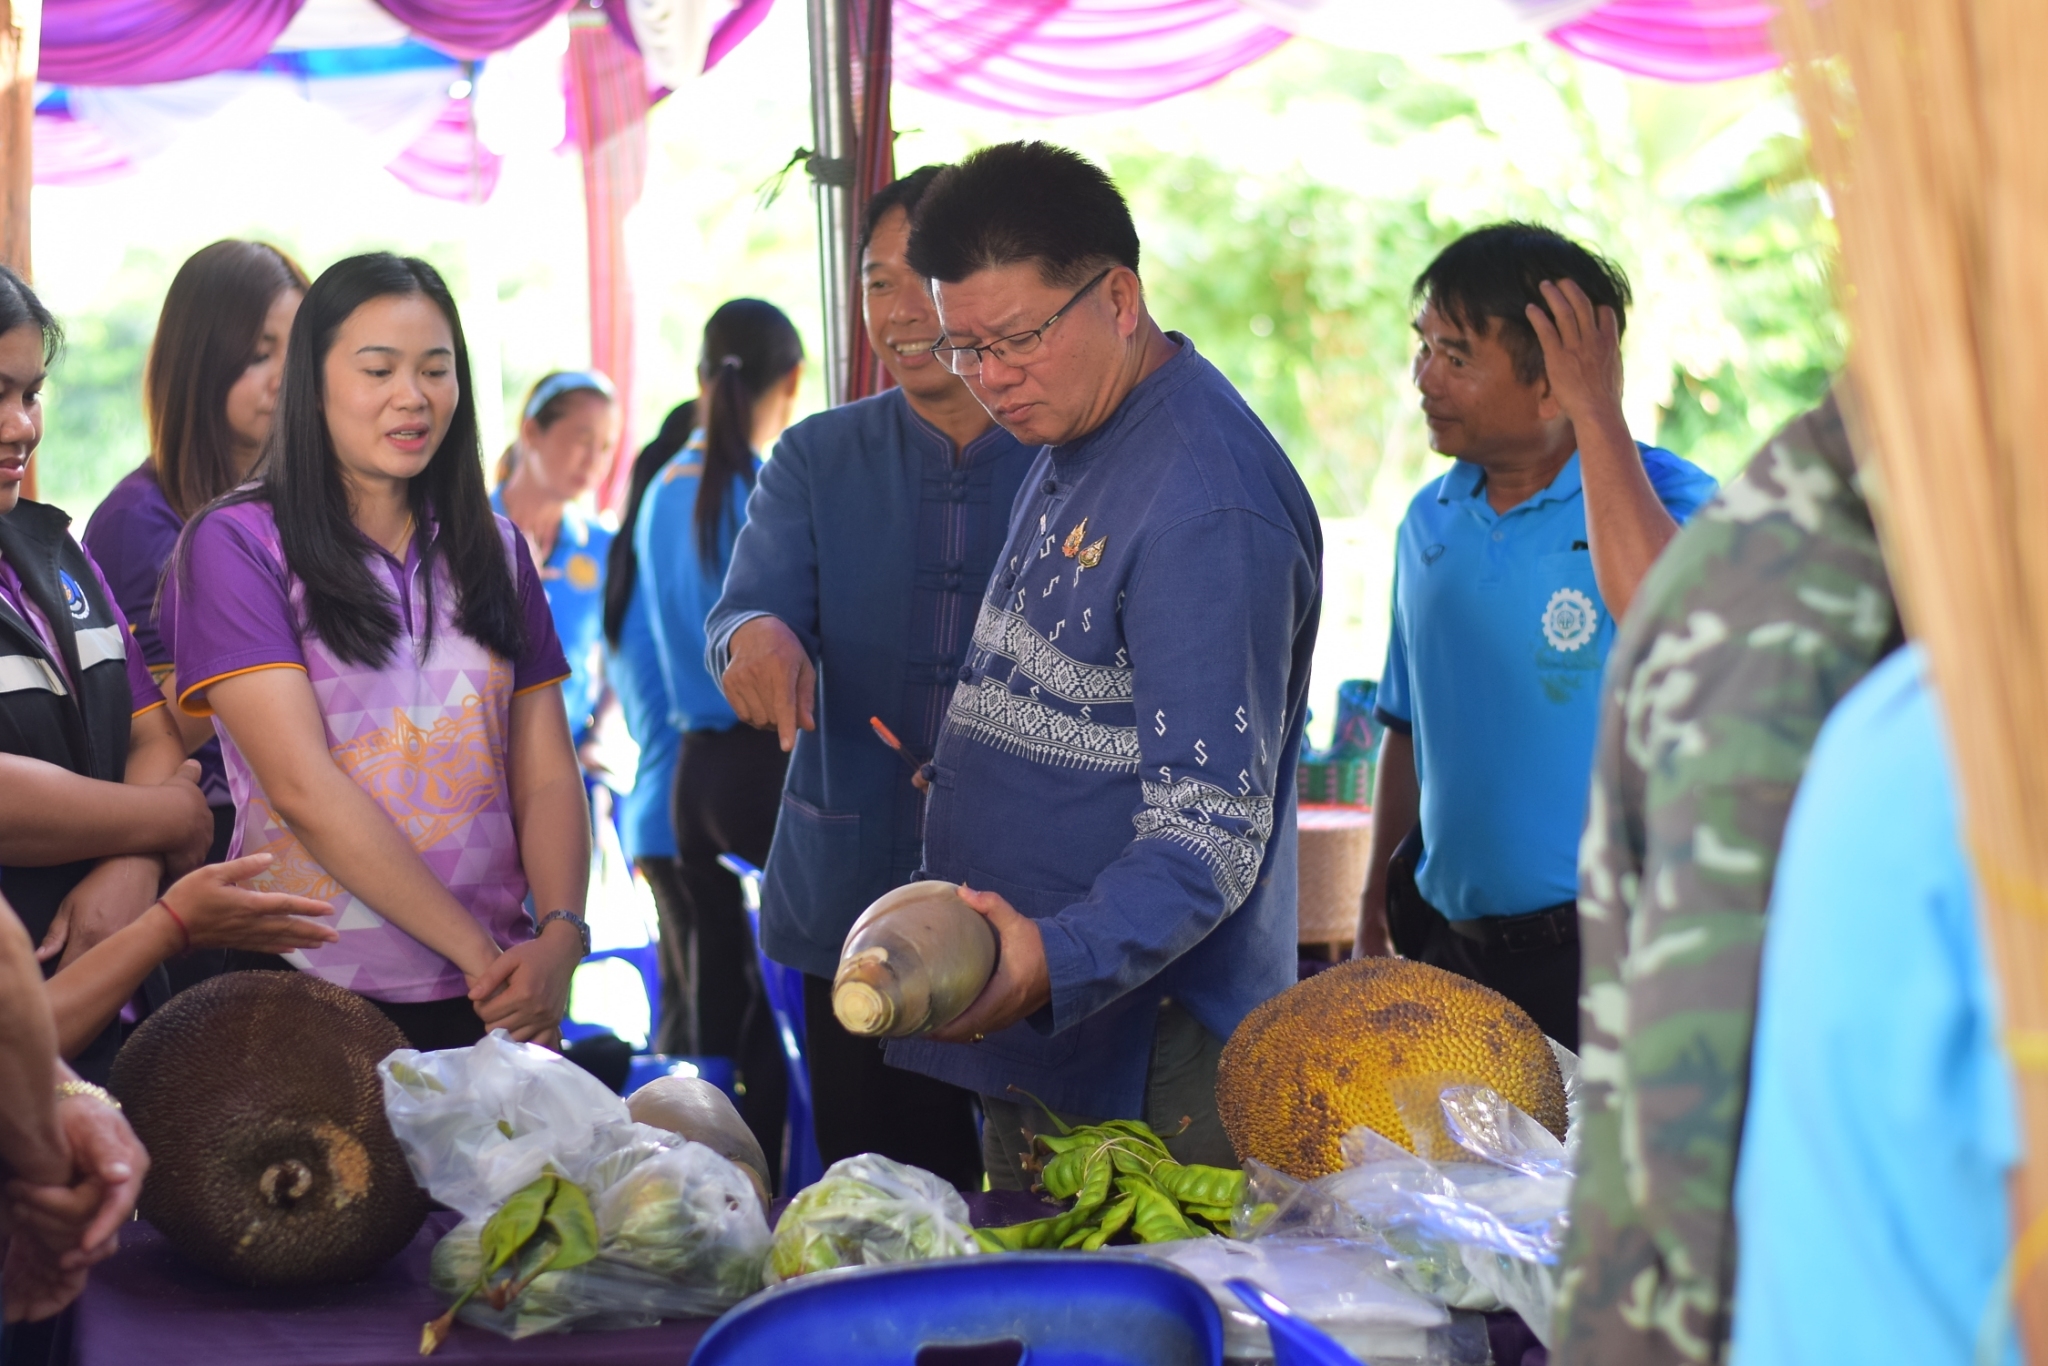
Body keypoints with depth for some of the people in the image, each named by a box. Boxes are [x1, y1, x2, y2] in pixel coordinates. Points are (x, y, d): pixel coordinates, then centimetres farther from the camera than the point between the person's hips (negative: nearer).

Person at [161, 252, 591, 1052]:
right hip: (312, 1002, -4)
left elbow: (548, 776, 6)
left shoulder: (494, 550, 11)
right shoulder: (237, 545, -5)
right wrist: (478, 951, -16)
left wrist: (560, 936, -12)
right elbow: (304, 788, -14)